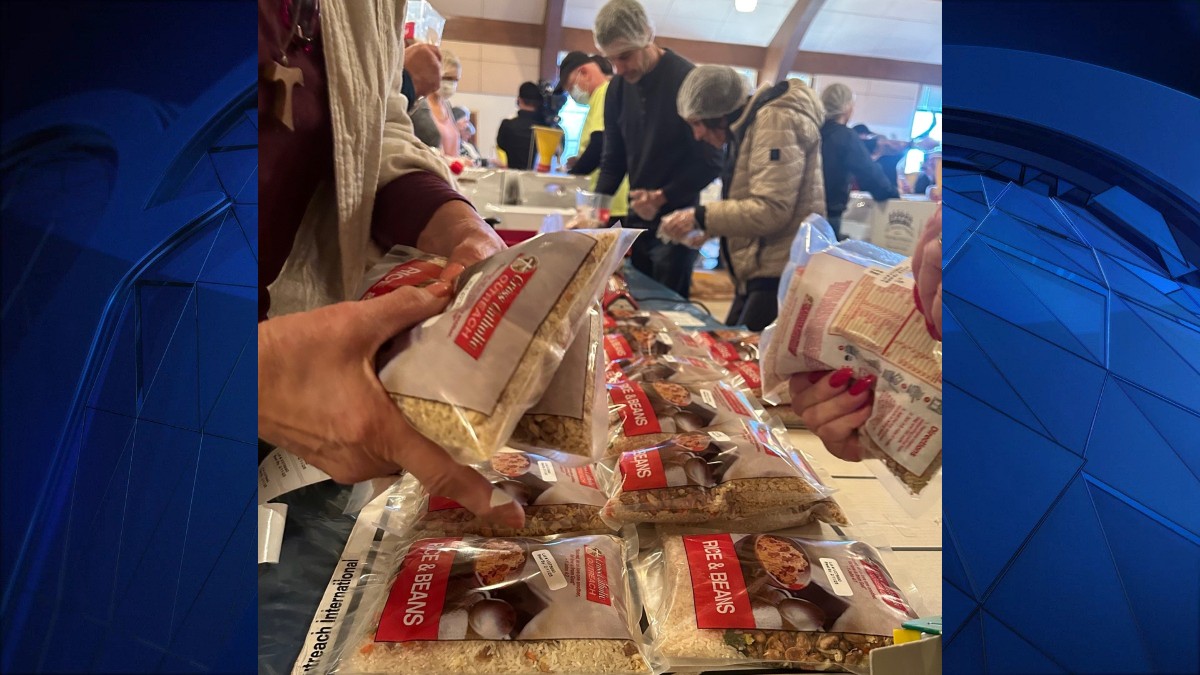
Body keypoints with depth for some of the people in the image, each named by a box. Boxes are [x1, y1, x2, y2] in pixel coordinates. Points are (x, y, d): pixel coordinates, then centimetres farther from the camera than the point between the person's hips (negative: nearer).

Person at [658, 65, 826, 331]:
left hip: (781, 276, -10)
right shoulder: (746, 128, 18)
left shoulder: (774, 120, -13)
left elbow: (772, 210, -21)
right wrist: (705, 231, 6)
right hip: (758, 275, 10)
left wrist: (700, 218, -16)